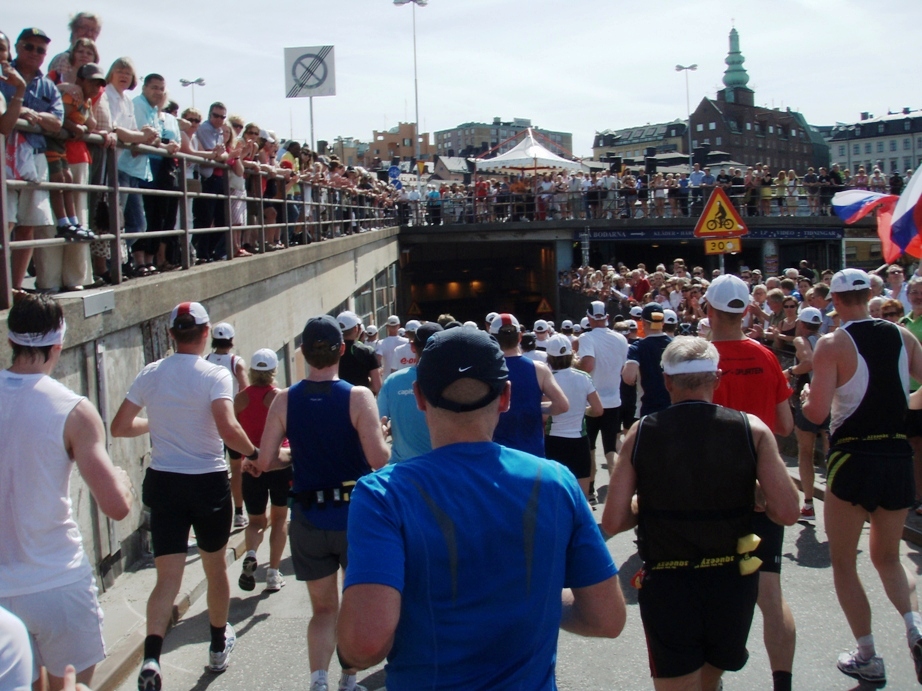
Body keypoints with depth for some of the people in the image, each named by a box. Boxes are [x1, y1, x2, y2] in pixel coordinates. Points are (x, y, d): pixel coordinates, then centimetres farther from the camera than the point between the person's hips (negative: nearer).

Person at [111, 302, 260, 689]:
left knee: (168, 577, 2)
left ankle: (151, 655, -19)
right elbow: (228, 430, -25)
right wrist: (254, 453, -8)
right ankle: (218, 647, 34)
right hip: (209, 483, -2)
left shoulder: (150, 375, 0)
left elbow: (119, 427, 6)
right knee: (215, 567, 18)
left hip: (163, 483, 2)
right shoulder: (215, 376, -12)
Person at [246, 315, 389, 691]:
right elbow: (379, 460, -19)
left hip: (307, 518, 2)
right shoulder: (357, 397, -14)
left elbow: (265, 461, -5)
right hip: (354, 514, -2)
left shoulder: (284, 400, -5)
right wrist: (380, 434, 1)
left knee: (323, 608, 14)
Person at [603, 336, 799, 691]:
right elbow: (787, 513, -13)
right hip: (731, 581, 2)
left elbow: (612, 523, -11)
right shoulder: (752, 429, -8)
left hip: (665, 584, -1)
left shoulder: (641, 433, -8)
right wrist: (751, 489, 6)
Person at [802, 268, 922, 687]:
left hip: (853, 457, -4)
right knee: (887, 557, 22)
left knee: (843, 561, 11)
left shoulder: (832, 344, -10)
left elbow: (817, 413, -17)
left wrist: (806, 394, 4)